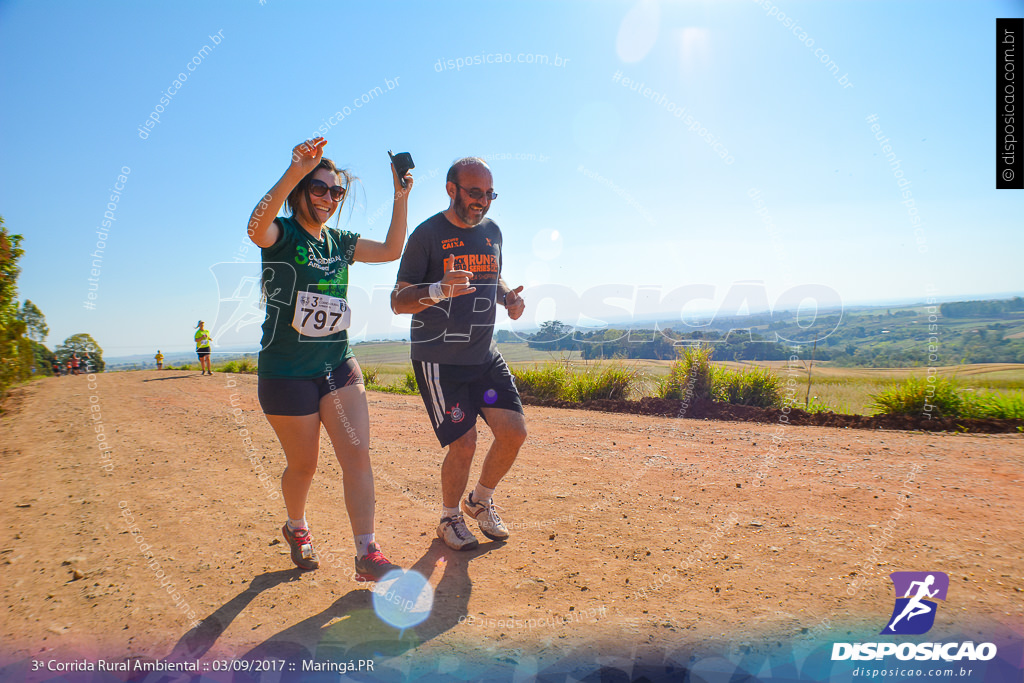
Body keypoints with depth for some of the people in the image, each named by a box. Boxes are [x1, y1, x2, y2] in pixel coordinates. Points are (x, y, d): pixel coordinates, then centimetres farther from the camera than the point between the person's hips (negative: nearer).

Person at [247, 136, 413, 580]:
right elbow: (256, 227, -31)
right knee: (303, 465, 9)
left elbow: (391, 251, 11)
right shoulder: (281, 234, -7)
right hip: (286, 373, -5)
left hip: (338, 367, 5)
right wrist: (295, 171, -43)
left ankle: (367, 555, 1)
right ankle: (297, 529, 39)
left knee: (357, 456, -5)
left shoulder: (339, 242, 11)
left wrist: (401, 198, 2)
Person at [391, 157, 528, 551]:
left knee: (514, 432, 0)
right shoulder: (427, 234, -9)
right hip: (439, 359, -6)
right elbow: (398, 301, -10)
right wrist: (439, 290, -30)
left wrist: (508, 297, 2)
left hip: (485, 355, 6)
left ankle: (480, 501, 26)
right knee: (464, 443, -7)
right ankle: (449, 519, 21)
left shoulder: (491, 231, 10)